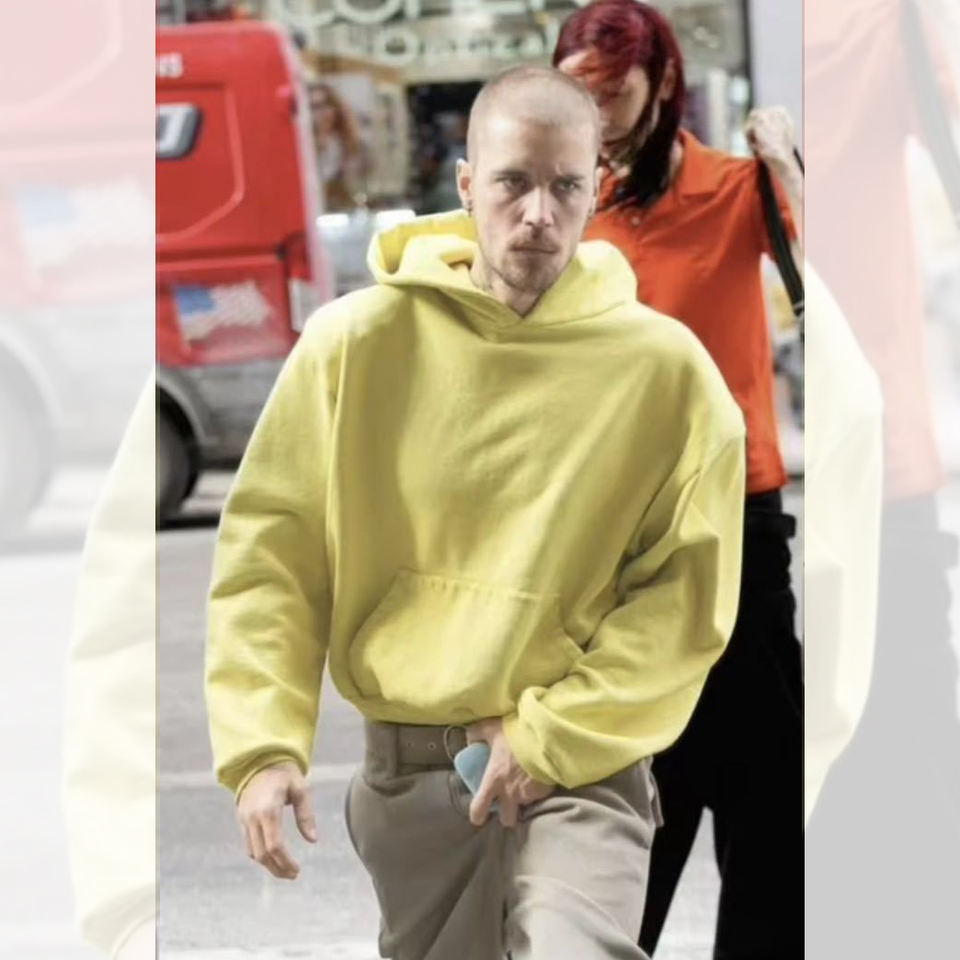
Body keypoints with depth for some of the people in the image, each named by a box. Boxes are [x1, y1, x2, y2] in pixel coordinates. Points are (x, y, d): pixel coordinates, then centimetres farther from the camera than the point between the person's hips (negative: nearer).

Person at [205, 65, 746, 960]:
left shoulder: (663, 366, -6)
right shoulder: (359, 340, -4)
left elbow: (689, 596, -4)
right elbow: (269, 550, 0)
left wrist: (552, 737, -11)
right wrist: (266, 745, -10)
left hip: (581, 770, -2)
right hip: (405, 766, 3)